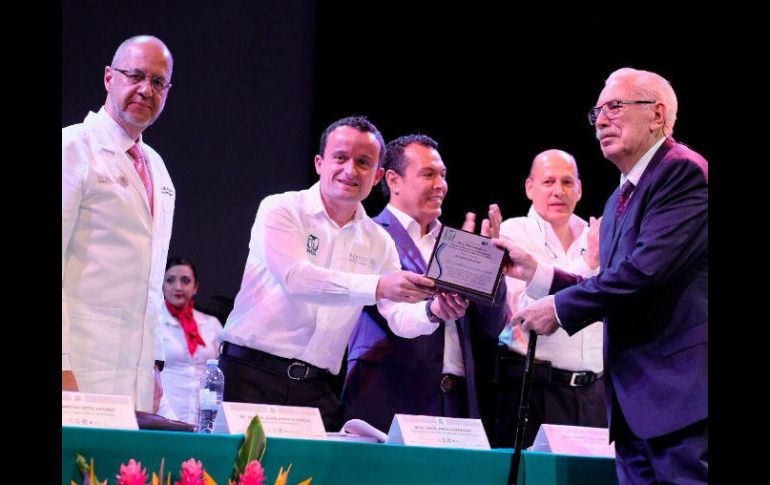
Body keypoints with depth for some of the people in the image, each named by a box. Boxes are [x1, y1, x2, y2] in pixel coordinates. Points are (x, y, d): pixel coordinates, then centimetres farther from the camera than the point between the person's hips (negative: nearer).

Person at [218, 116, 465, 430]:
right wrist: (378, 286, -28)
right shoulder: (281, 210, -3)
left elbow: (400, 318, 6)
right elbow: (296, 278, -19)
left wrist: (431, 311, -19)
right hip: (253, 373, -4)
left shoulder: (379, 242, 12)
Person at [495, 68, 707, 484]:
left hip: (681, 386, -9)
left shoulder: (683, 171, -9)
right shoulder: (619, 200, 23)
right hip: (633, 402, 9)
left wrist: (561, 308, -11)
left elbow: (648, 267, -19)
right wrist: (535, 272, 13)